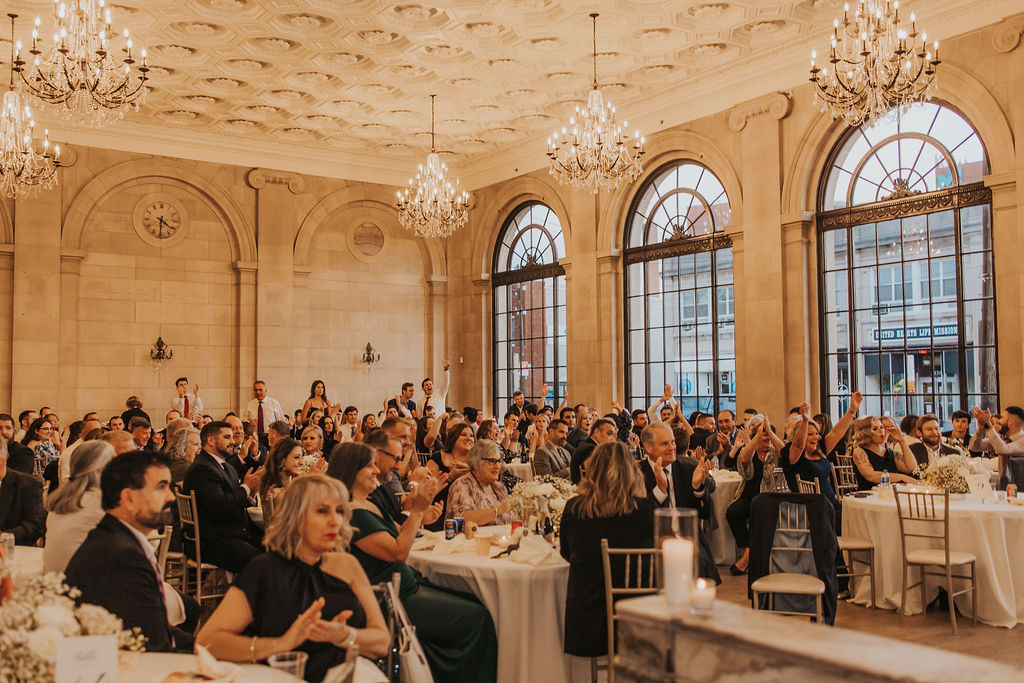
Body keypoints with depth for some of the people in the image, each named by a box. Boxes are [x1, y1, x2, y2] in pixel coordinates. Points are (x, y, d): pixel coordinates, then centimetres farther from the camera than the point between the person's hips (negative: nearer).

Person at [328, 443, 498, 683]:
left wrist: (420, 507, 2)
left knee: (474, 603, 3)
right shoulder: (353, 514, -19)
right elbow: (398, 552, -21)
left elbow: (400, 535, 17)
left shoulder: (369, 503, 12)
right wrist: (417, 511, -19)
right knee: (476, 618, -13)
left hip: (408, 584, 10)